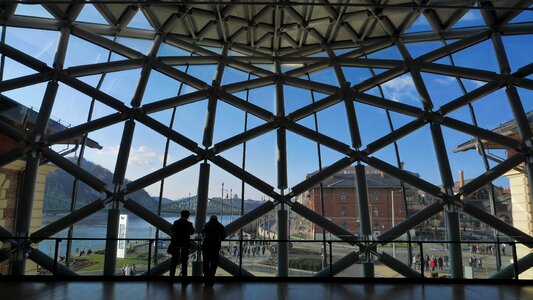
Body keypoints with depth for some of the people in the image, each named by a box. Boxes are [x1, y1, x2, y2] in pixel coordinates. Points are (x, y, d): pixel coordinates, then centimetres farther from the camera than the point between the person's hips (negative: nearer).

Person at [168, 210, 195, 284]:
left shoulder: (176, 222, -2)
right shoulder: (188, 224, -9)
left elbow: (172, 230, 9)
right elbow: (192, 232, 2)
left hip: (176, 243, 2)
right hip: (185, 244, -2)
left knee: (174, 261, 10)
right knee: (184, 261, 5)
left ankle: (171, 277, 11)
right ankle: (184, 279, 5)